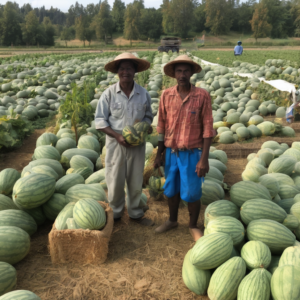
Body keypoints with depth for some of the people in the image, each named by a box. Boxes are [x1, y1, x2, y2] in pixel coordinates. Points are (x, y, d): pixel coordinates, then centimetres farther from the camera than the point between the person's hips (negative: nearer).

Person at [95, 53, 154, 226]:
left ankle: (135, 213, 33)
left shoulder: (144, 94, -1)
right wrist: (117, 135, -17)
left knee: (136, 181, 13)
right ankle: (115, 212, 30)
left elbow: (148, 116, 10)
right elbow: (100, 120, -5)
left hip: (137, 144, 2)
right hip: (115, 143, -2)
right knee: (115, 181, 7)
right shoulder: (109, 93, -7)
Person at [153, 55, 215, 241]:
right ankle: (172, 220, 39)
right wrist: (159, 154, 7)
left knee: (192, 193, 7)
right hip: (171, 152, 3)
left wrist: (204, 158, -12)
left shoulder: (202, 96, -9)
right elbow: (162, 127, 5)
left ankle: (194, 226, 30)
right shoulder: (167, 95, -1)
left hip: (192, 153, -3)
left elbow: (208, 128, -8)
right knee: (171, 189, 17)